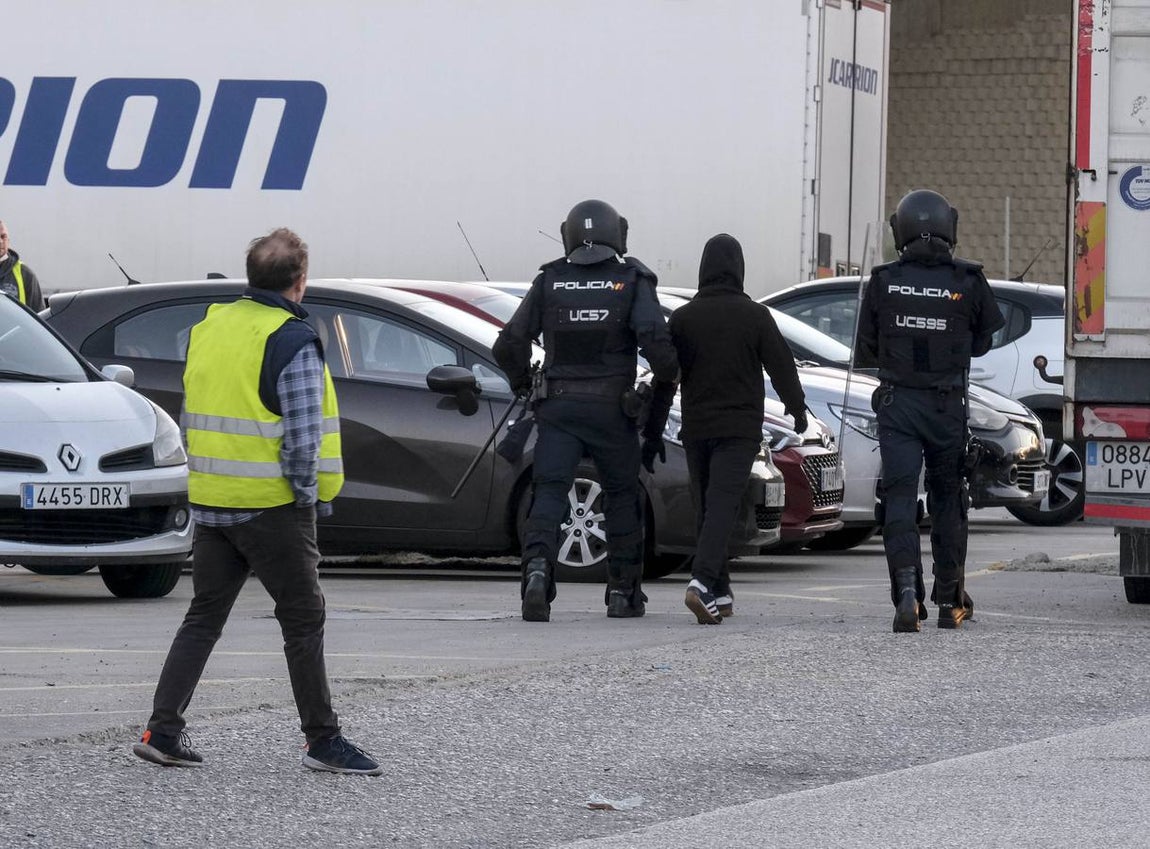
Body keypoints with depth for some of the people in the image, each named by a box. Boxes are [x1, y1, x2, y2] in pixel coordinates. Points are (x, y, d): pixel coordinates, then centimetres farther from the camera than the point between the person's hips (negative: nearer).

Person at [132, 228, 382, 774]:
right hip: (271, 505, -7)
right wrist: (310, 497, -4)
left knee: (203, 617, 12)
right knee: (303, 620, 3)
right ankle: (322, 740, 6)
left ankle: (163, 731, 6)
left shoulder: (208, 329, 9)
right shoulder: (293, 342, -14)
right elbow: (302, 434, -16)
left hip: (210, 502, 7)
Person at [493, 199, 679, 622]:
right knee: (622, 497, 15)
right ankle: (624, 592, 18)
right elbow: (656, 344, -14)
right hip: (612, 411, -1)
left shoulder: (549, 281, 6)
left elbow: (509, 346, 5)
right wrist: (664, 392, 1)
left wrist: (523, 383, 24)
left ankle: (538, 565, -32)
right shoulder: (632, 282, 0)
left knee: (549, 492, -5)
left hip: (557, 407, 1)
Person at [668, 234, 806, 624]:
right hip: (740, 427, -2)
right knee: (723, 506, -9)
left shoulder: (682, 317, 1)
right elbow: (781, 367, 1)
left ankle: (720, 594, 16)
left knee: (705, 508, 13)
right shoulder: (755, 316, -4)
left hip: (696, 427, 2)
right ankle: (702, 583, -27)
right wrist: (798, 409, 16)